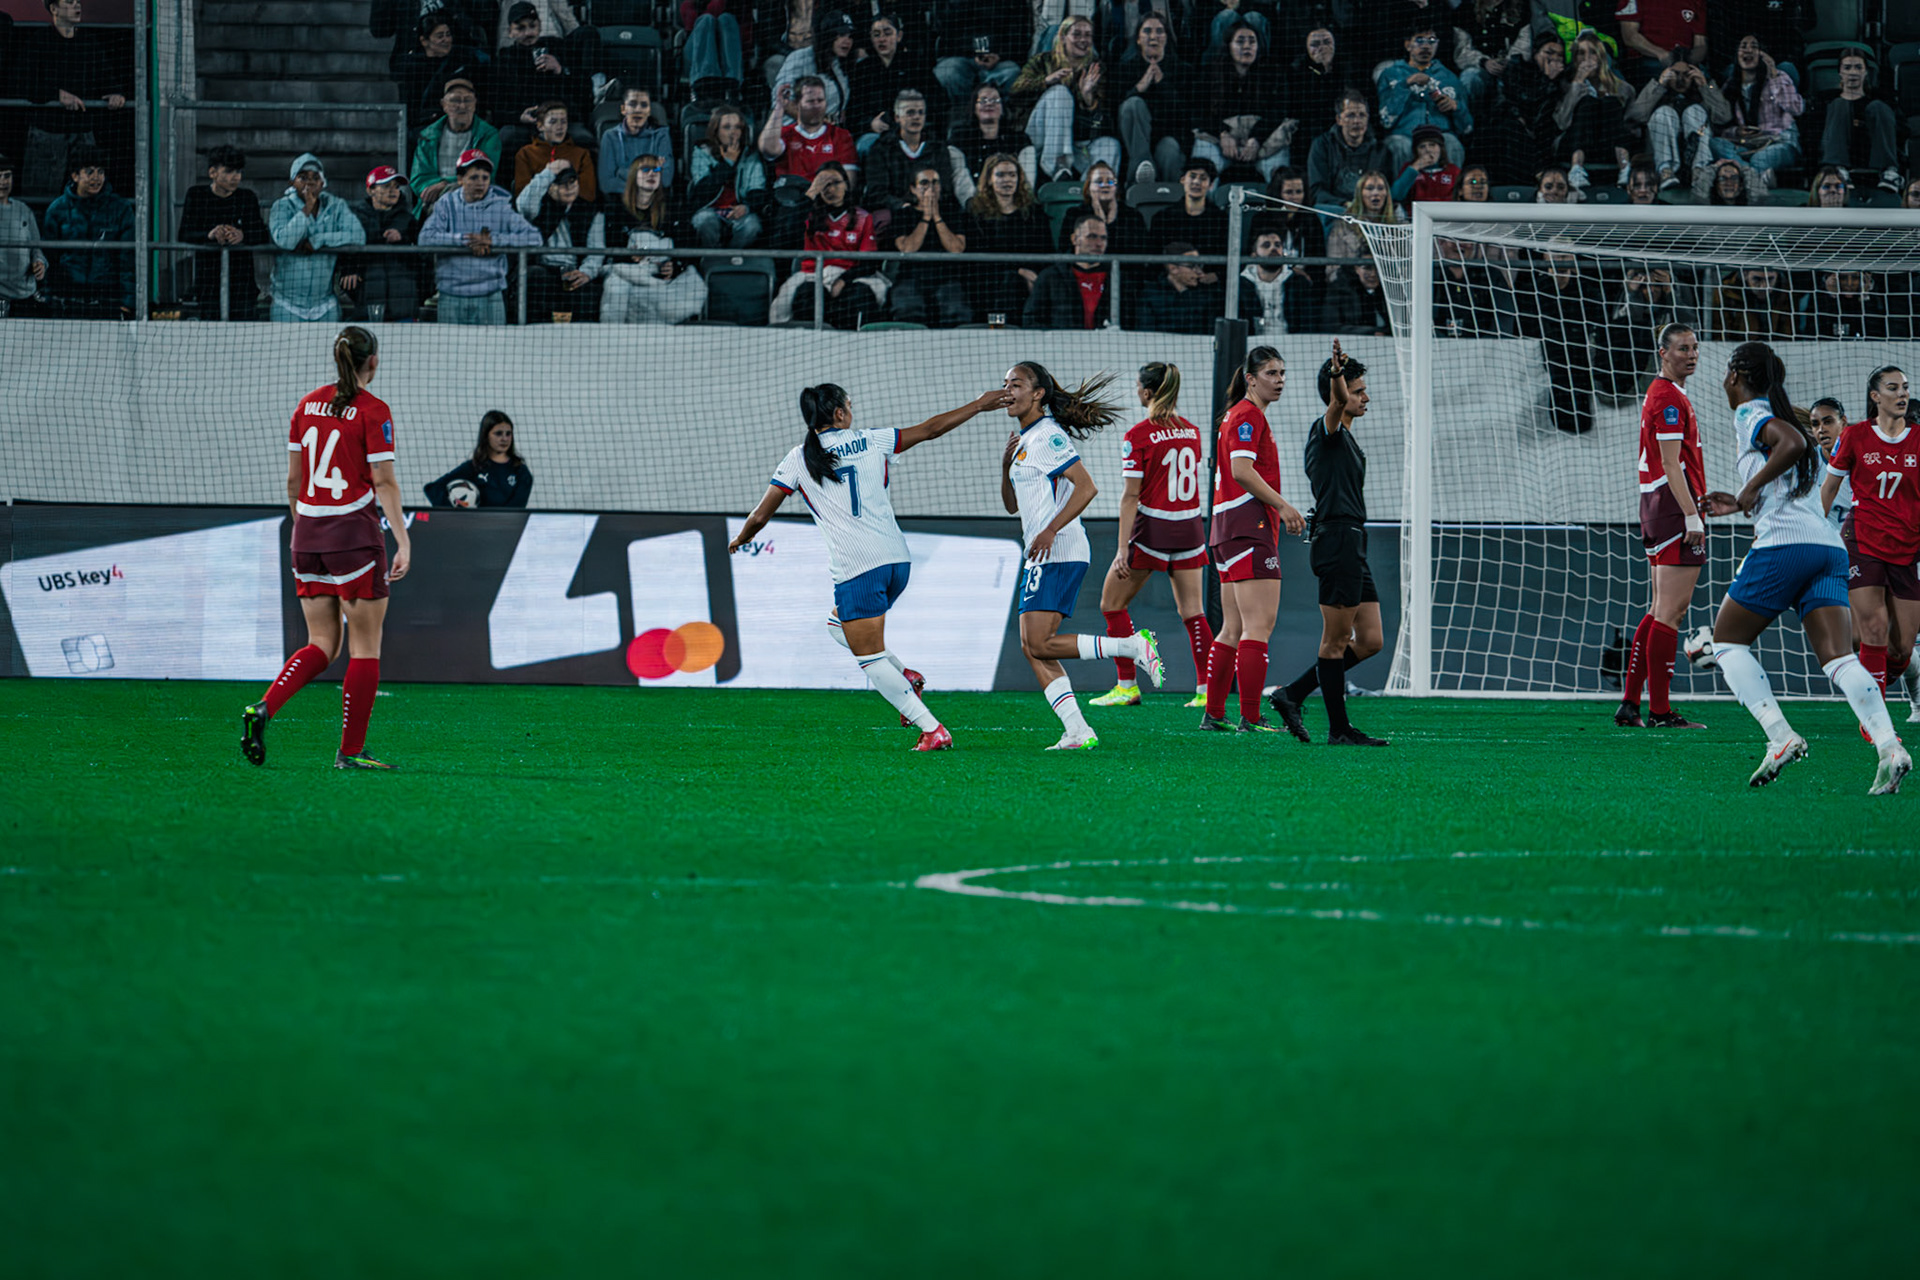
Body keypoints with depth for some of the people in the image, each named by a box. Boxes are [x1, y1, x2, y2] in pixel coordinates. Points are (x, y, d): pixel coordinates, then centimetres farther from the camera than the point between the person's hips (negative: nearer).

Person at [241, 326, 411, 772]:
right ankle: (351, 751, 3)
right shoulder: (373, 411, -9)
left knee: (322, 646, 11)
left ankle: (262, 709, -11)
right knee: (365, 647, 3)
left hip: (309, 535, 6)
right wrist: (403, 542, -14)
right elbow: (384, 483, -13)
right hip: (355, 534, -6)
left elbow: (292, 479, 12)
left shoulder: (307, 405, 8)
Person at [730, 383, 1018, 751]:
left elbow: (760, 516, 6)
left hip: (856, 567, -5)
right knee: (839, 624, 27)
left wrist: (740, 539, 28)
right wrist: (977, 406, 28)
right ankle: (905, 676, 10)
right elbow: (929, 429, 16)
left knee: (869, 658, 0)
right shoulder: (870, 442, 8)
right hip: (898, 560, 5)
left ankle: (932, 730, -6)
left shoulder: (798, 459, 2)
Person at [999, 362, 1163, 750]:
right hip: (1044, 558, 10)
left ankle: (1134, 646, -11)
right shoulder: (1025, 440, 20)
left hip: (1059, 554, -10)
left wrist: (1050, 530, -23)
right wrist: (1006, 465, 7)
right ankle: (1077, 732, 1)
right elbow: (1012, 504, 24)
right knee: (1032, 648, 4)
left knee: (1040, 644, -16)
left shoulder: (1047, 437, -10)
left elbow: (1086, 486, -18)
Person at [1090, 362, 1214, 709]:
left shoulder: (1139, 435, -12)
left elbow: (1131, 496, -14)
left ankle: (1127, 685, 5)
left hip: (1152, 528, -6)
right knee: (1192, 611, 7)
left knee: (1112, 603, 8)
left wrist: (1123, 548, -14)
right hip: (1190, 528, 6)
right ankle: (1206, 689, 1)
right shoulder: (1192, 431, 6)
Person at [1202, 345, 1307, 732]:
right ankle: (1250, 718, -17)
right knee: (1259, 624, -13)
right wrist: (1282, 505, -18)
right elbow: (1242, 470, -20)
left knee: (1234, 629, 12)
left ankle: (1213, 715, 14)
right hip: (1249, 525, -11)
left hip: (1230, 526, 11)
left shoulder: (1242, 414, 21)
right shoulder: (1248, 415, -10)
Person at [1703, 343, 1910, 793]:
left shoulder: (1749, 413, 2)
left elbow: (1793, 441, -18)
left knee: (1727, 641, 9)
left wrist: (1752, 488, -8)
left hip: (1783, 544, -7)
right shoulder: (1777, 415, 27)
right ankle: (1888, 746, -29)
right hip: (1829, 547, 7)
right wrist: (1741, 504, 38)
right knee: (1837, 657, -6)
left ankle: (1780, 735, -10)